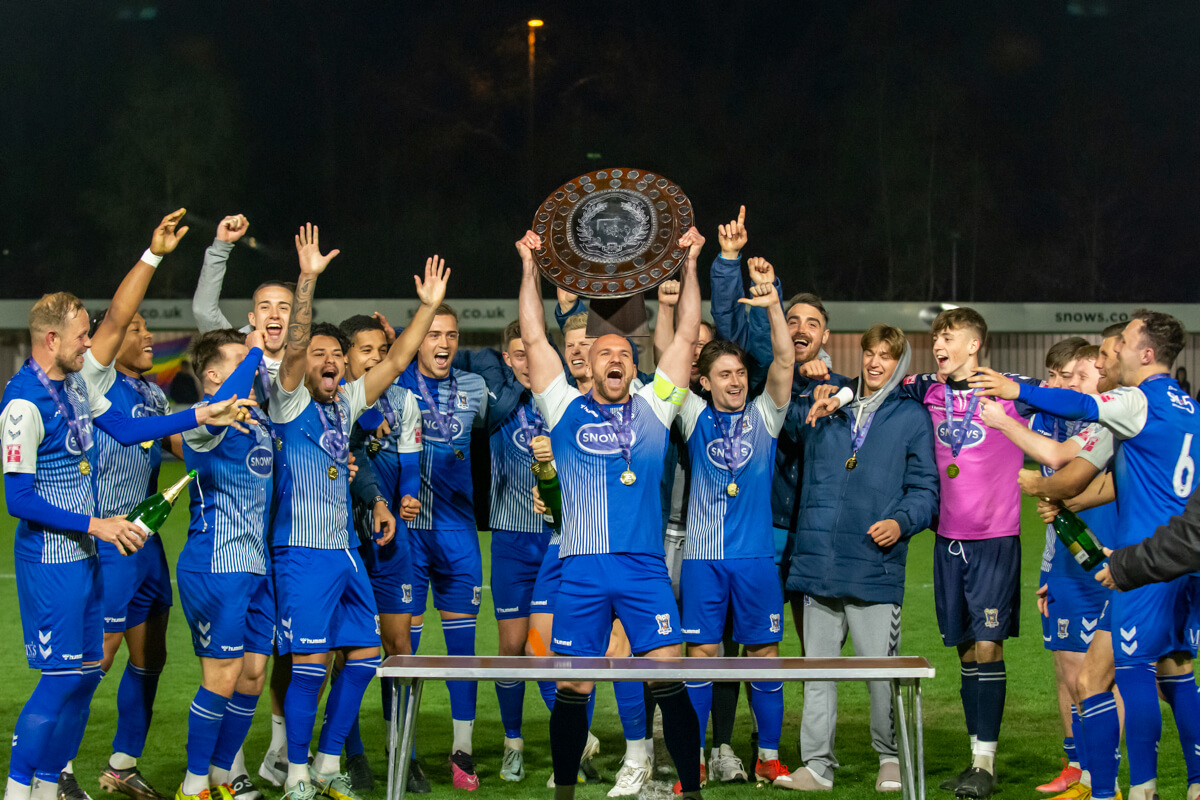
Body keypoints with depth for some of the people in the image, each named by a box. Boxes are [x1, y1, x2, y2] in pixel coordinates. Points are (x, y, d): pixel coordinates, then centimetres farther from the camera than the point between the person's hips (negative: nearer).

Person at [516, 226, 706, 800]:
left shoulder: (651, 410, 13)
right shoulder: (567, 411, 11)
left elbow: (686, 337, 12)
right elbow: (534, 340, 8)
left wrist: (690, 264, 8)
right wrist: (529, 267, 6)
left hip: (645, 569, 0)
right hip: (582, 569, 0)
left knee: (669, 681, -5)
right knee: (572, 689, 2)